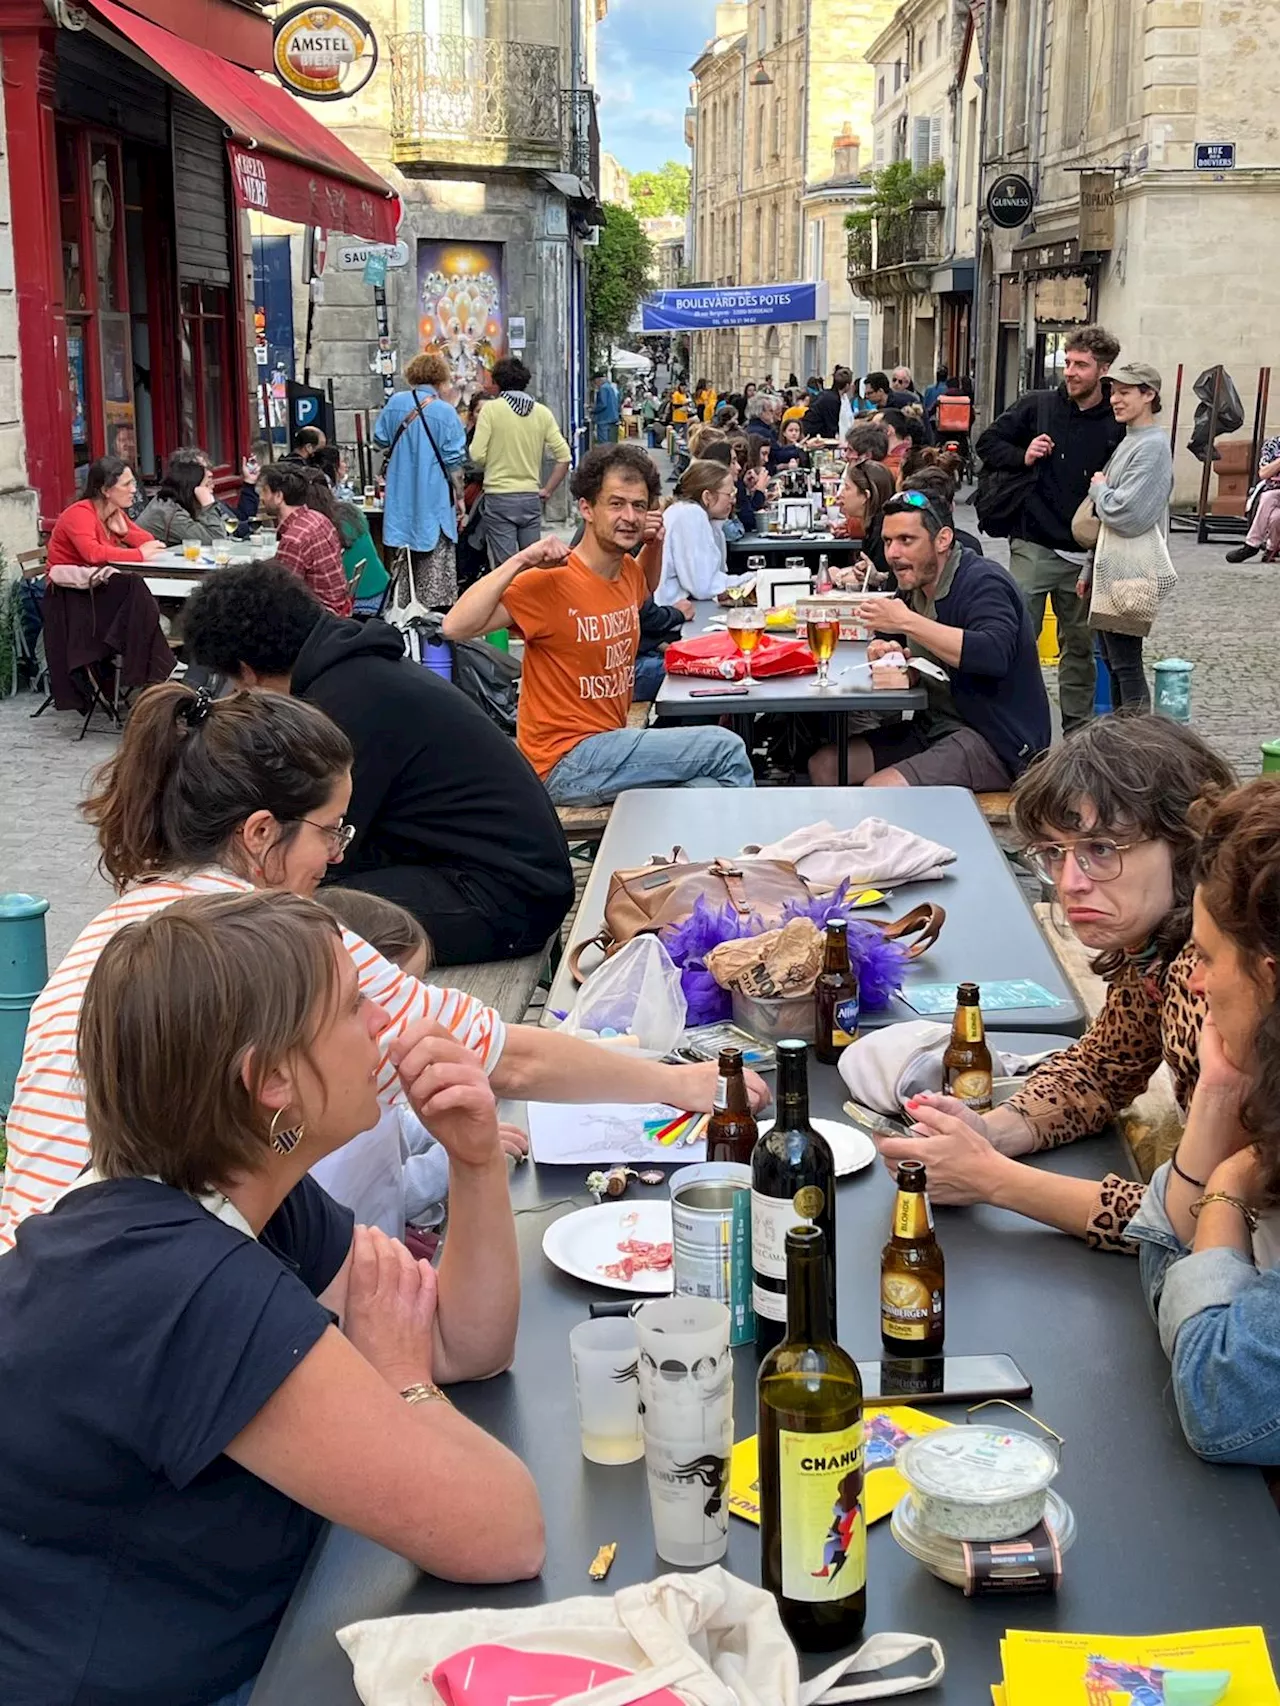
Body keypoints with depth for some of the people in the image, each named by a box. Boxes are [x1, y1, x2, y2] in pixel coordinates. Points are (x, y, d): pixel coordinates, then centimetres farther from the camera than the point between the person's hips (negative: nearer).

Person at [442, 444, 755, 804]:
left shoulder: (626, 569, 6)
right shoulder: (550, 583, -17)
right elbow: (456, 626, -27)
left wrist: (654, 544, 14)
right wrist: (520, 561, -30)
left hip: (611, 741, 8)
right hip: (566, 765, -8)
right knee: (727, 749, -9)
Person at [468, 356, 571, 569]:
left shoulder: (492, 409, -6)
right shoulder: (542, 412, 5)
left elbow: (477, 455, -11)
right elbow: (563, 456, 1)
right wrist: (546, 490, 8)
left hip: (499, 497, -3)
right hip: (532, 497, 3)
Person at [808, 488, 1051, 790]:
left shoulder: (982, 582, -15)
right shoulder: (915, 587, 11)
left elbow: (994, 655, -33)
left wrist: (908, 622, -30)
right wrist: (890, 654, -6)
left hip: (995, 741, -9)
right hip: (934, 728, 9)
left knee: (879, 790, -27)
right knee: (824, 766, 2)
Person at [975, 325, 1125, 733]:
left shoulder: (1117, 425, 0)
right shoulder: (1037, 405, 1)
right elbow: (987, 443, 8)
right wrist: (1022, 457, -7)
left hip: (1086, 555, 1)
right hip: (1033, 546, -1)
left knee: (1080, 646, 11)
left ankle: (1078, 731, 22)